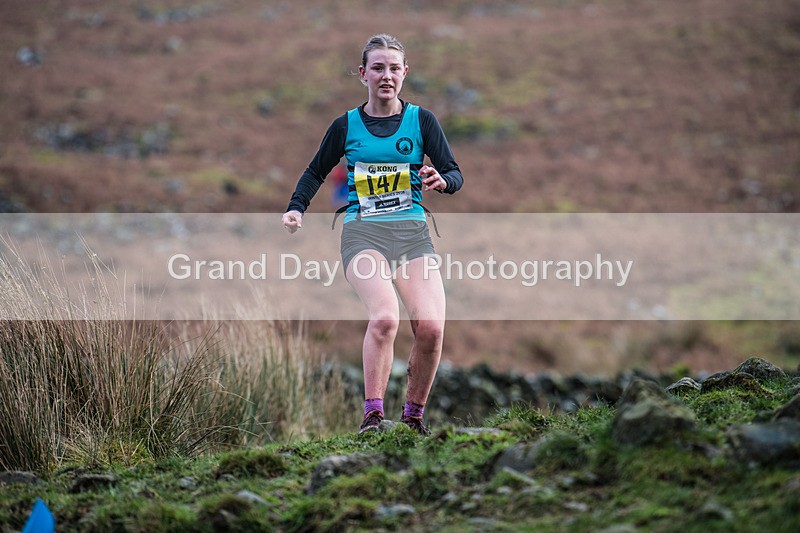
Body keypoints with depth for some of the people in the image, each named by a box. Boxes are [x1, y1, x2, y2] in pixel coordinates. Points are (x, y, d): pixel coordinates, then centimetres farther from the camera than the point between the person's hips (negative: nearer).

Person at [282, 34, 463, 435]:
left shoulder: (421, 120, 8)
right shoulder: (346, 126, 9)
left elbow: (455, 175, 9)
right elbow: (316, 172, 23)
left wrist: (440, 181, -14)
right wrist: (296, 207, 5)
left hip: (412, 232, 1)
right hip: (362, 232, -1)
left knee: (431, 327, -17)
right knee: (384, 316, -29)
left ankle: (414, 416, 5)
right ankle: (372, 416, -24)